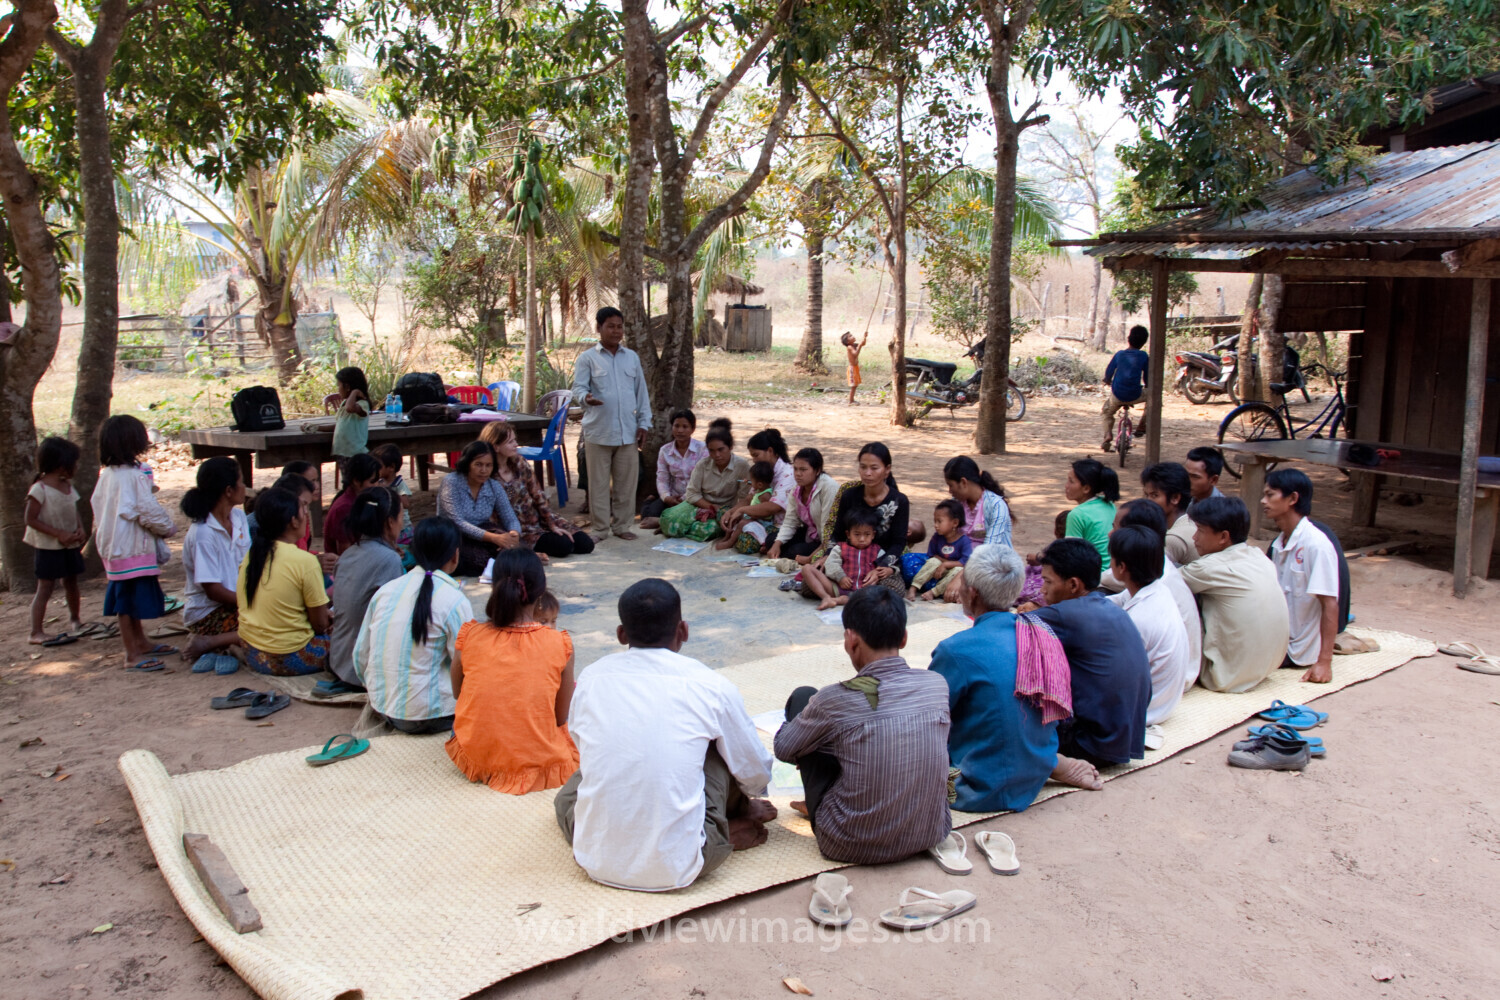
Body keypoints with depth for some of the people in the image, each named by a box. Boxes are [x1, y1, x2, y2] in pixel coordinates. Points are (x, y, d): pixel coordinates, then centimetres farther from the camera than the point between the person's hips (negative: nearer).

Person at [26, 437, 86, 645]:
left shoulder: (68, 486, 6)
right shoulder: (40, 489, -17)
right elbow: (31, 519, -18)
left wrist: (80, 529, -3)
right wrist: (59, 533, -23)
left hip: (70, 544, 7)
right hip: (49, 547, -7)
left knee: (71, 583, 18)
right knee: (45, 588, -5)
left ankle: (75, 621, 34)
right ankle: (37, 632, -1)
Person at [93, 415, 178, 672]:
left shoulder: (106, 474, 6)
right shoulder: (132, 476, -21)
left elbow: (97, 505, 15)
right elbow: (148, 511, -20)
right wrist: (168, 528, -4)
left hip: (113, 547, 9)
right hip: (132, 549, -9)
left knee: (129, 600, 20)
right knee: (129, 601, -1)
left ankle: (141, 643, 34)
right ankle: (133, 654, 6)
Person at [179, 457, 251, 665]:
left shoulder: (239, 517, 5)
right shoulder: (203, 533, -19)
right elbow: (213, 590, -18)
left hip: (236, 602, 9)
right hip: (207, 614, -9)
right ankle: (209, 643, -12)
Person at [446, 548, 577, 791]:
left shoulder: (469, 636, -11)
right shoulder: (560, 644, -14)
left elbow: (457, 692, 7)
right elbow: (561, 718, -4)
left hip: (476, 759, 1)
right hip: (540, 761, 0)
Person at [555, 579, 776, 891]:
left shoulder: (591, 679, 1)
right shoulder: (711, 687, -5)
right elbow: (757, 776, 8)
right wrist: (743, 806, 32)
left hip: (597, 863, 2)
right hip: (676, 868, -1)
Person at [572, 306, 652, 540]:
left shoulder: (632, 357, 13)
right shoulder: (587, 358, 2)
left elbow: (642, 392, 14)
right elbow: (578, 388, -7)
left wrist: (644, 423, 7)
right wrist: (586, 397, -31)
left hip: (628, 432, 3)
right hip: (598, 432, -3)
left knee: (626, 481, 7)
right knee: (599, 483, 2)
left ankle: (621, 525, 19)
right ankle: (600, 528, 11)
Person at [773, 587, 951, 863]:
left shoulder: (837, 699, -20)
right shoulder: (938, 685, -8)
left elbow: (784, 748, -3)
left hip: (852, 847, -4)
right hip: (931, 836, 4)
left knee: (802, 696, 8)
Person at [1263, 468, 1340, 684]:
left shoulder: (1316, 545, -20)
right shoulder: (1279, 543, 6)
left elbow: (1330, 605, -21)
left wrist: (1324, 662, -24)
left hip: (1296, 649, -8)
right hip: (1280, 634, 8)